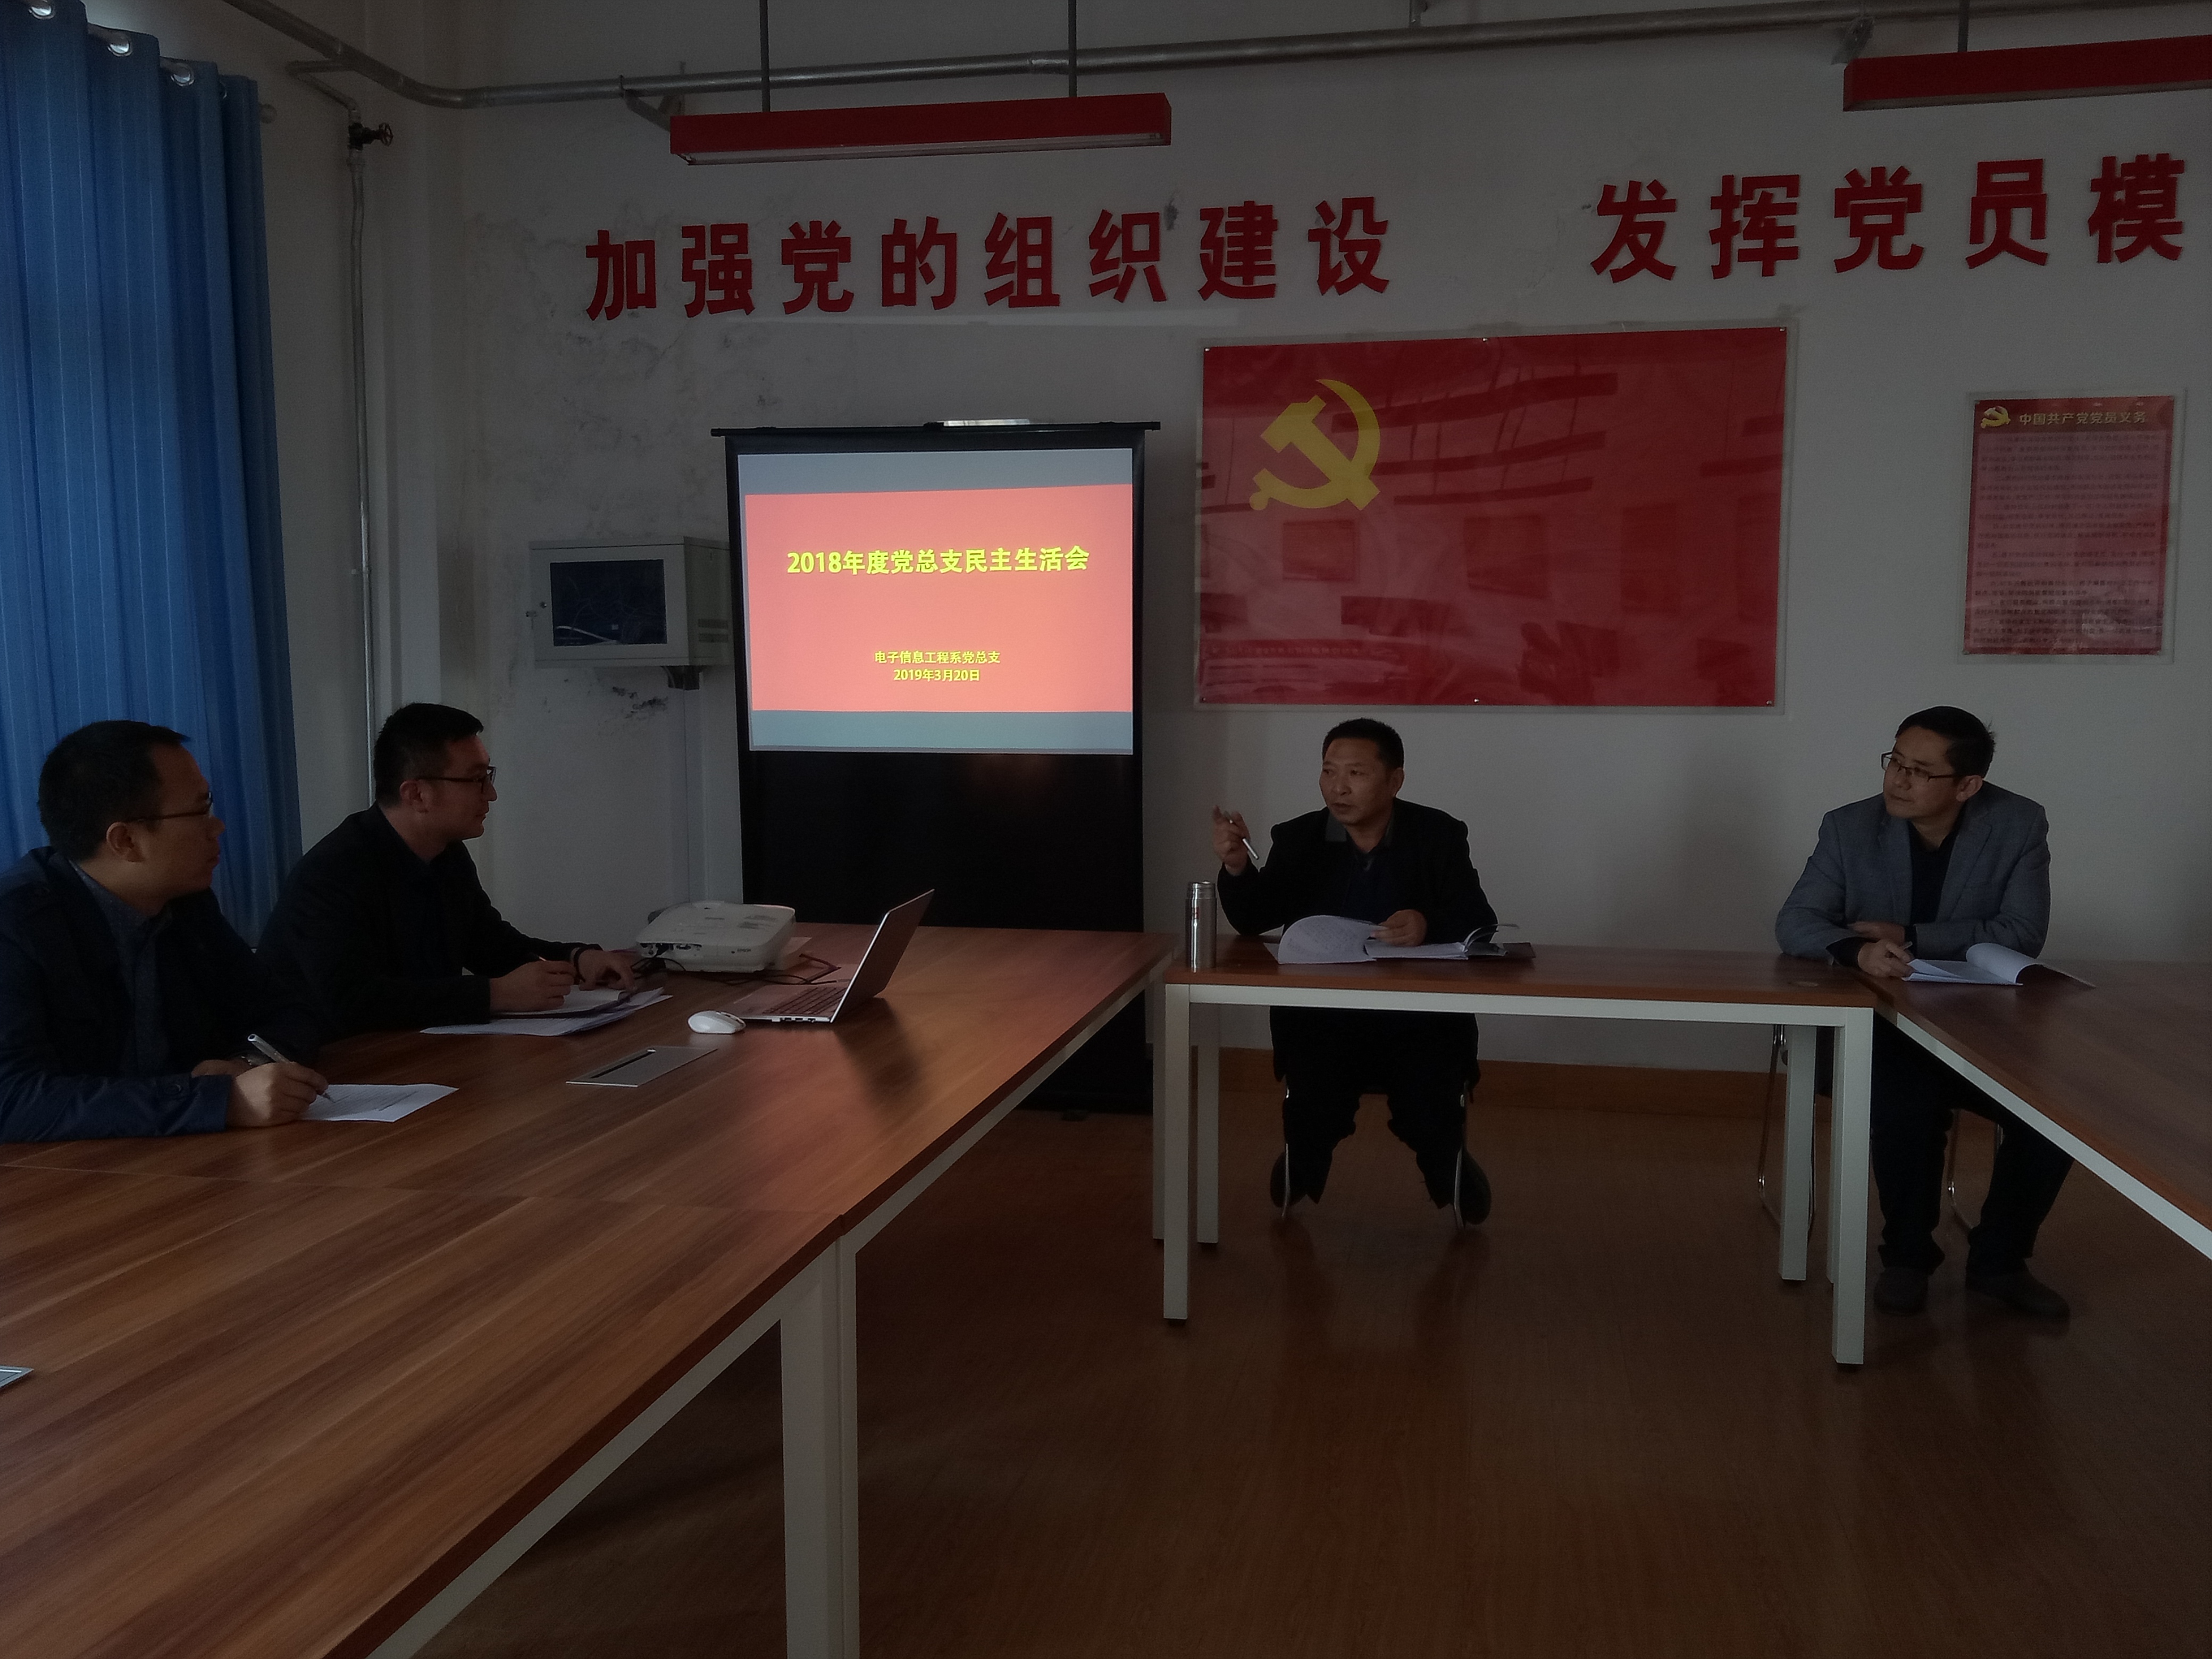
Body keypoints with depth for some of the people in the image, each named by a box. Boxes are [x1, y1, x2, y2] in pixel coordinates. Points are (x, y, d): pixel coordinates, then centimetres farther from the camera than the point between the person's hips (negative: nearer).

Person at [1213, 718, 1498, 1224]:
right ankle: (1303, 1165, 15)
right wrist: (1236, 865, -22)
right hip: (1321, 1012, 1)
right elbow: (1252, 921, -3)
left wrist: (1429, 925, -32)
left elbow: (1480, 923, -11)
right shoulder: (1298, 838, 3)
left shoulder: (1438, 835, -1)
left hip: (1421, 1013, -1)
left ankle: (1449, 1169, 18)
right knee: (1311, 1103, -24)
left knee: (1432, 1119, -22)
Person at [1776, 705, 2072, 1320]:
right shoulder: (1850, 827, -8)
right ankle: (1907, 1255, -3)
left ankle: (1999, 1260, 6)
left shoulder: (2019, 825, -8)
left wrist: (1911, 937, -24)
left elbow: (2022, 934, -14)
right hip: (1882, 1027, -1)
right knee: (1906, 1106, -31)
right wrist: (1857, 950, -37)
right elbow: (1795, 923, -14)